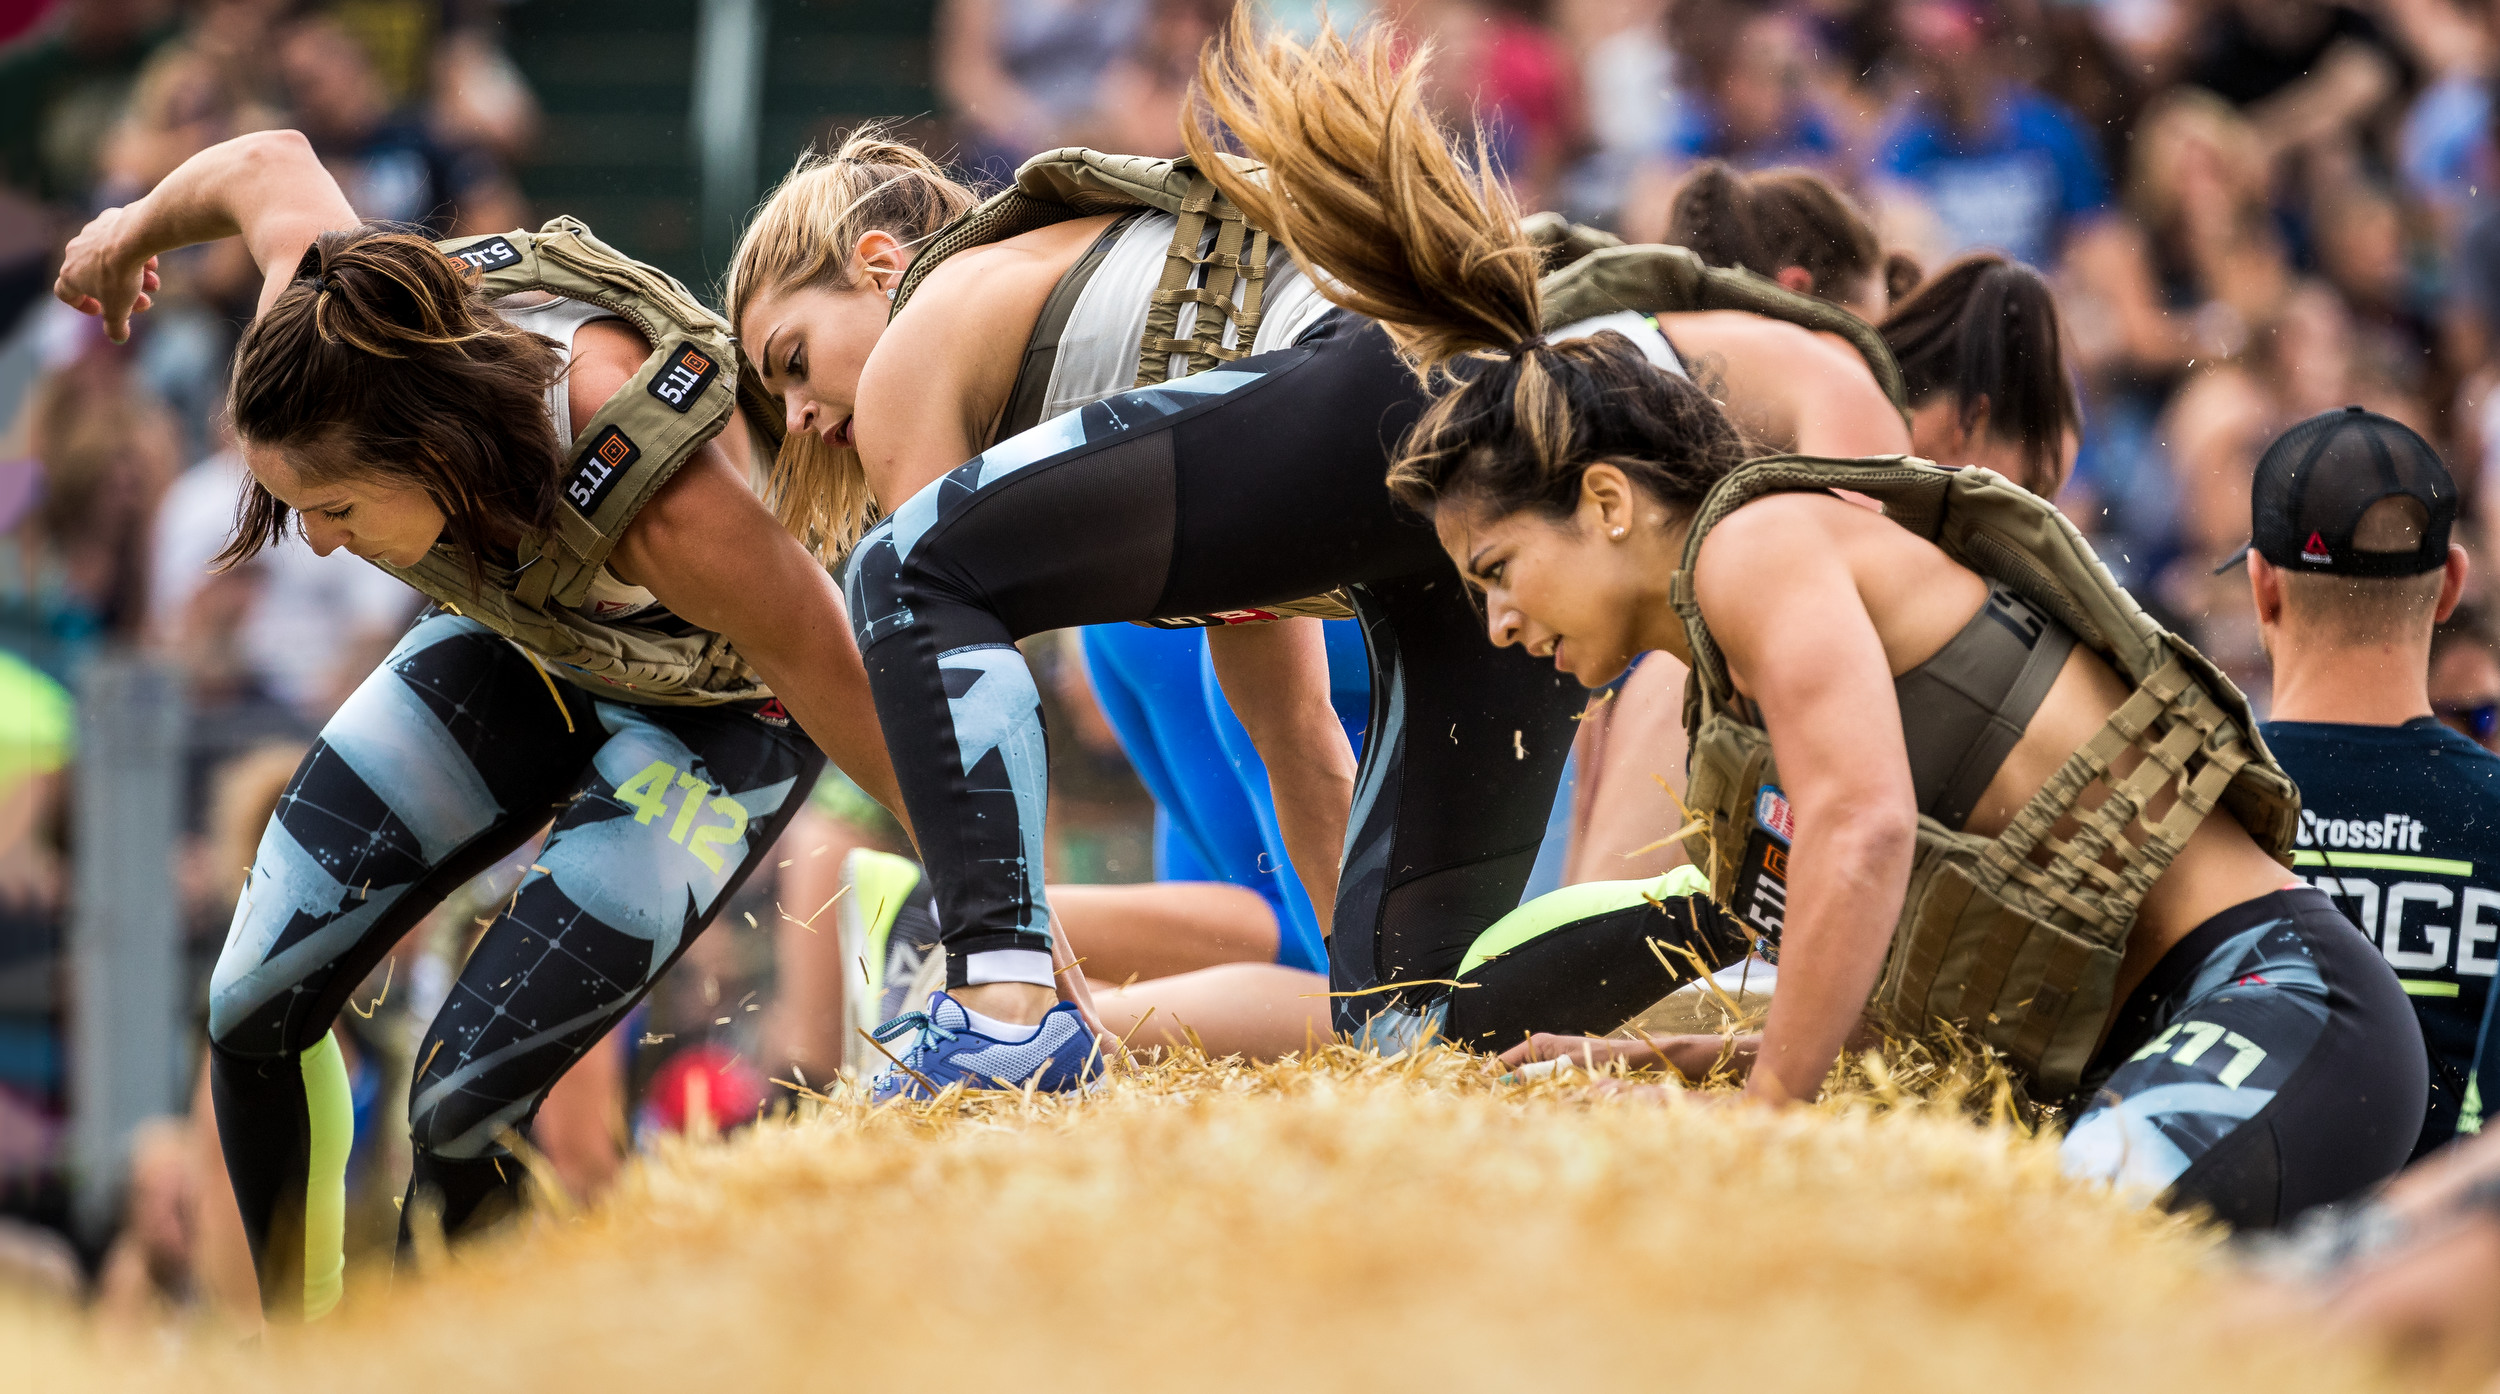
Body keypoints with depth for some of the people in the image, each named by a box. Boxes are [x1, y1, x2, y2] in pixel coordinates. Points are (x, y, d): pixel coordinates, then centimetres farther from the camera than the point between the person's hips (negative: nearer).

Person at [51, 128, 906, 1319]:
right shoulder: (335, 333, -30)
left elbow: (847, 689, -33)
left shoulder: (661, 502, -46)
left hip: (714, 711, -6)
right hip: (520, 641, 6)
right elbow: (270, 163, -7)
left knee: (461, 1107, -19)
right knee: (255, 1009, 1)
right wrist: (133, 231, 16)